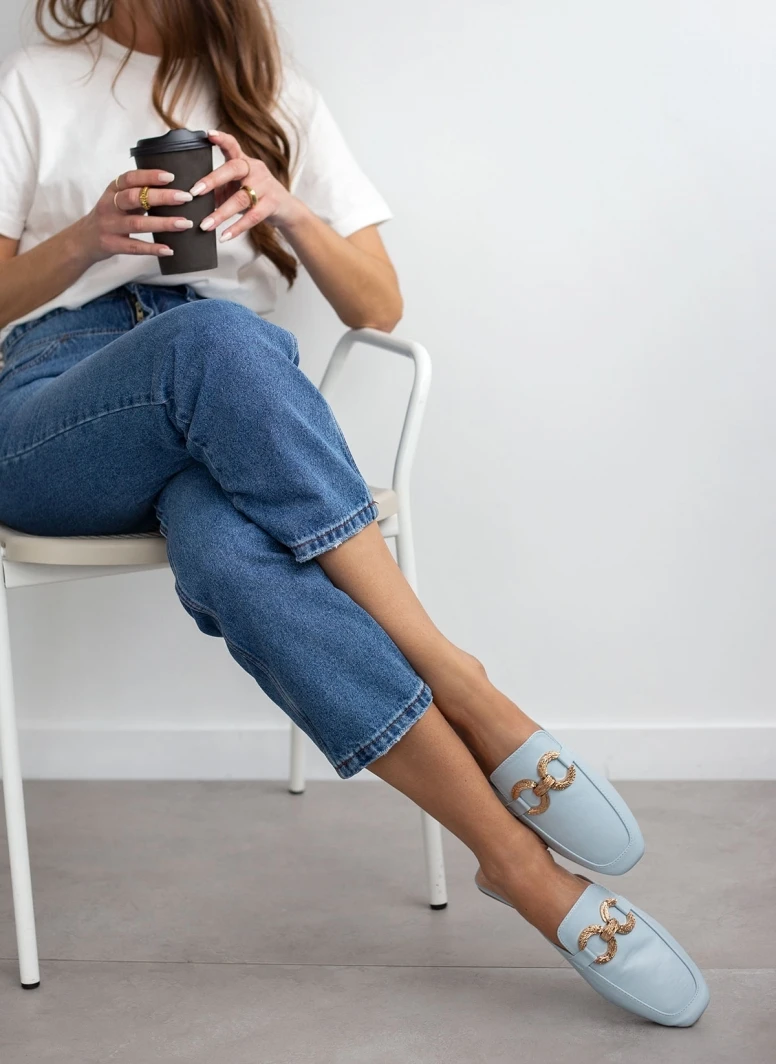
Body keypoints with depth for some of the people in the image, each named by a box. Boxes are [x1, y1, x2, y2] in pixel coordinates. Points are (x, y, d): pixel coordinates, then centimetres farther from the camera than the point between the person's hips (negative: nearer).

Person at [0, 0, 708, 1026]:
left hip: (229, 410, 1)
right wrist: (90, 238, -11)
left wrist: (289, 213, -7)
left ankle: (516, 857, -36)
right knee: (213, 336, -38)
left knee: (230, 554, -39)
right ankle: (462, 689, -38)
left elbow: (380, 305, 13)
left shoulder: (271, 94, 20)